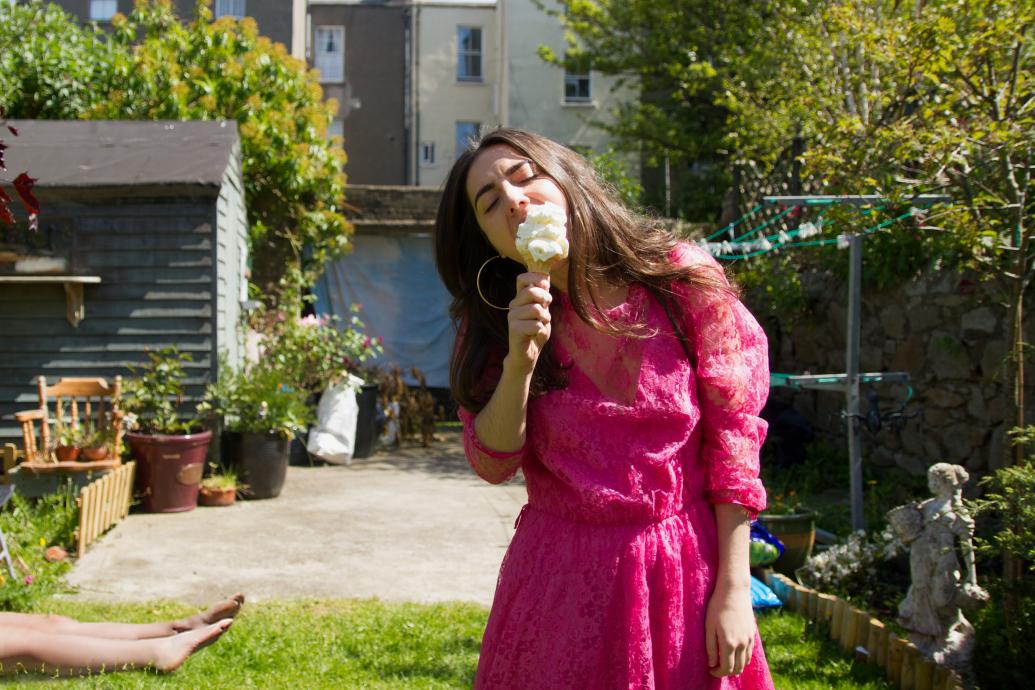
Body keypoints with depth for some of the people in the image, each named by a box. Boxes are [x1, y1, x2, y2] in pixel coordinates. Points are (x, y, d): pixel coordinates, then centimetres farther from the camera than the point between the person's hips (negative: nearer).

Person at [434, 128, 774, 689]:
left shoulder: (682, 279, -10)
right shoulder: (492, 320, -2)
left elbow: (733, 439, -7)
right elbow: (493, 464, -7)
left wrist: (733, 588, -8)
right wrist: (520, 359, -22)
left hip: (683, 571, -1)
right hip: (559, 579, 2)